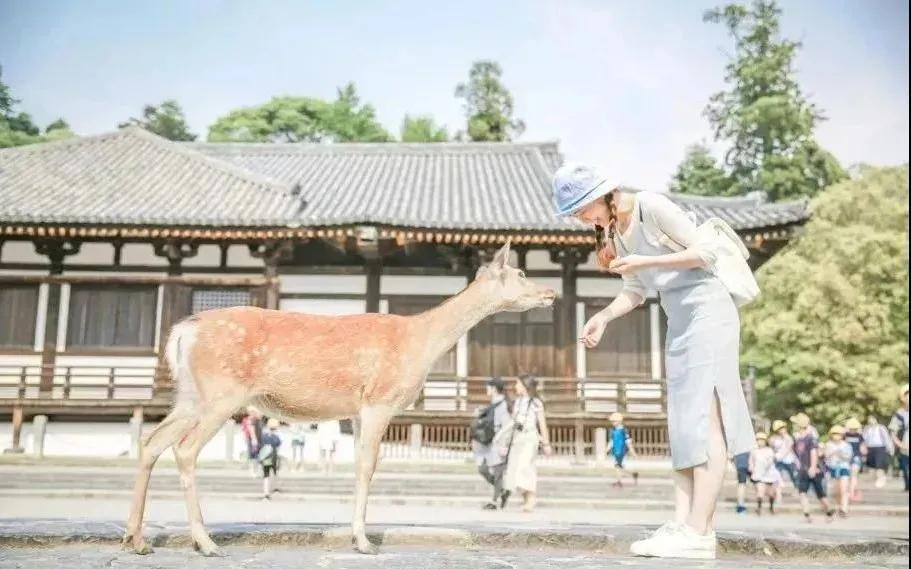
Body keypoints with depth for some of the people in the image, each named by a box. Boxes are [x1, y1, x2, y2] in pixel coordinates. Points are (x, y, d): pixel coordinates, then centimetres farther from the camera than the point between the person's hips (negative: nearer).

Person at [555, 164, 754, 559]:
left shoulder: (652, 206, -11)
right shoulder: (615, 231, 11)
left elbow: (706, 251, -12)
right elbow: (635, 292, 14)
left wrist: (645, 261, -17)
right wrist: (602, 318, -2)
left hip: (708, 311, -9)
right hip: (678, 323, 9)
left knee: (704, 419, -12)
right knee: (682, 425, 2)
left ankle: (699, 532, -13)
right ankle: (681, 525, 2)